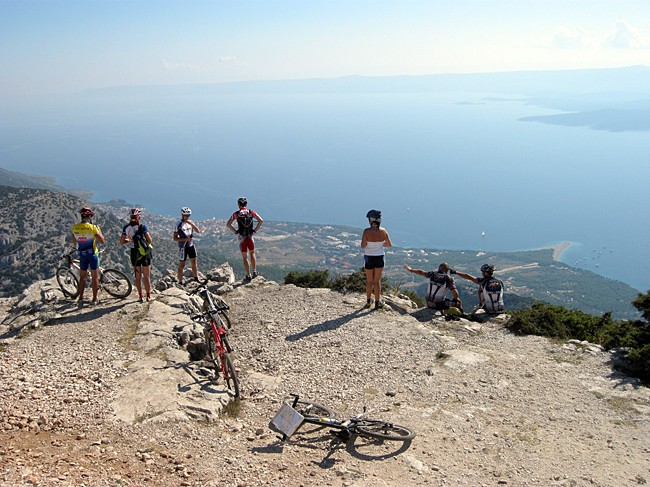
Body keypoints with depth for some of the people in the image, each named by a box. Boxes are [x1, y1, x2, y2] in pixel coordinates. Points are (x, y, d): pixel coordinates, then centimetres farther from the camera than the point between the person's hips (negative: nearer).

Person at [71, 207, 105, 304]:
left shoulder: (75, 227, -4)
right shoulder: (92, 227, -17)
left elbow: (73, 242, 9)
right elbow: (102, 240, -15)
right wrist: (99, 230, 0)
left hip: (82, 255, 4)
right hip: (92, 254, -4)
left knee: (82, 276, 15)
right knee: (95, 276, 4)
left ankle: (80, 297, 16)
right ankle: (94, 299, 7)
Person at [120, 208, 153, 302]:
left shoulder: (126, 227, -2)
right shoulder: (142, 226, -12)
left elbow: (121, 242, 2)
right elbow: (149, 240, -13)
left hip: (134, 253, 3)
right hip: (145, 252, -3)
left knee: (138, 276, 13)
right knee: (146, 276, 8)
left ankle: (140, 296, 18)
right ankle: (148, 296, 14)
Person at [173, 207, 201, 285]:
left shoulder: (191, 222, 4)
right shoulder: (179, 225, -11)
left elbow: (198, 231, -8)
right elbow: (175, 238, -11)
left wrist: (191, 224, -21)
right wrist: (185, 239, -22)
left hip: (191, 246, 5)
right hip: (183, 247, -5)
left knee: (194, 263, 8)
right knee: (181, 265, 2)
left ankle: (196, 279, 19)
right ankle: (180, 282, 9)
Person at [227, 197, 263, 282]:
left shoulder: (236, 213, -1)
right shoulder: (251, 212, 3)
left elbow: (228, 224, -7)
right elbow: (261, 220, -5)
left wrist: (235, 231, 1)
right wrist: (255, 230, 1)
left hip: (241, 237, -1)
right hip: (250, 236, 1)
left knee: (245, 257, 5)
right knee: (252, 253, 20)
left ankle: (248, 276, 6)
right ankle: (254, 272, 14)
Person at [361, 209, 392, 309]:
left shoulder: (367, 231, -18)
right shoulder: (383, 231, -7)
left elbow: (363, 246, -19)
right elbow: (389, 244, 1)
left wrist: (369, 244, 1)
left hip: (369, 257, -2)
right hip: (380, 257, 2)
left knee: (369, 281, 14)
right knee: (377, 281, 13)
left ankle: (368, 301, 25)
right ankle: (377, 302, 17)